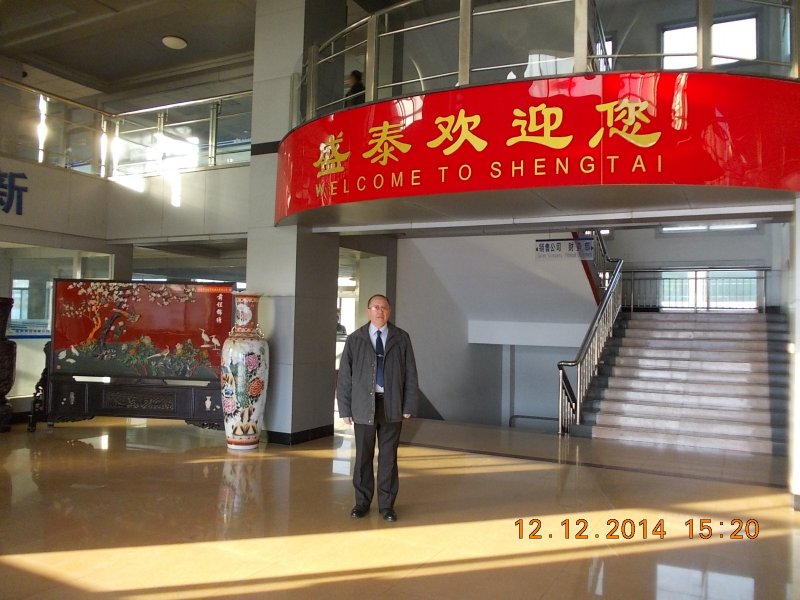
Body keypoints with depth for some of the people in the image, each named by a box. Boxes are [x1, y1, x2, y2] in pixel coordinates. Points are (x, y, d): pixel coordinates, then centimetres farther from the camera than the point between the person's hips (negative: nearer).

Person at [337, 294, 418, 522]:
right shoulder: (355, 340, 1)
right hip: (364, 405, 0)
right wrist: (345, 408, -1)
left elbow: (411, 374, 3)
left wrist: (409, 405, -1)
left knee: (389, 456, 7)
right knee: (363, 456, 9)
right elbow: (344, 376, 2)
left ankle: (386, 504, 21)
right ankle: (362, 502, 25)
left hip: (392, 405, 0)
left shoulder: (401, 338, 2)